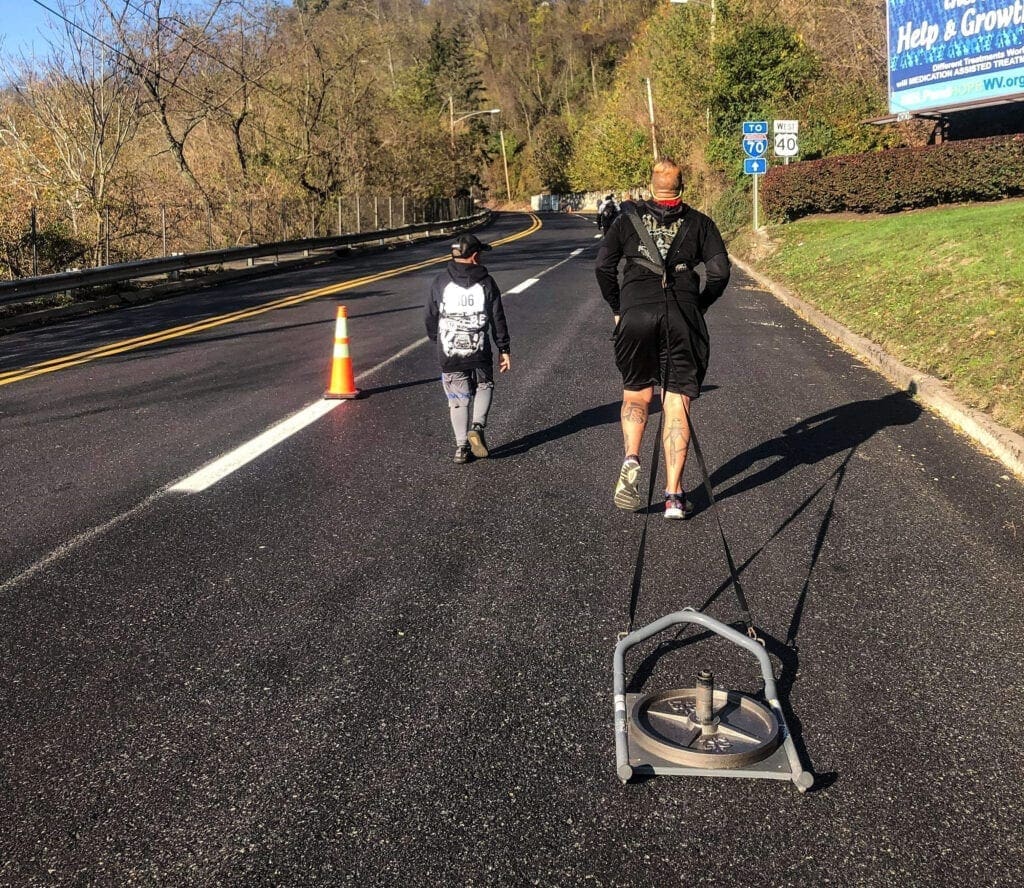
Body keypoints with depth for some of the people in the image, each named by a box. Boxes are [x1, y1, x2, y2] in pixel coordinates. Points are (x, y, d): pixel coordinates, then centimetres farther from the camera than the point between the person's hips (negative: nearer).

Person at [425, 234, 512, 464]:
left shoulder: (440, 282, -1)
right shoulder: (486, 282, -3)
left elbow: (431, 317, 6)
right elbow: (498, 320, -2)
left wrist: (437, 340, 24)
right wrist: (504, 350, 5)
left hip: (449, 352, 1)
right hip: (479, 351, -1)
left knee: (458, 399, 11)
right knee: (484, 386, 21)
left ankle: (461, 447, 9)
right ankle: (477, 426, 0)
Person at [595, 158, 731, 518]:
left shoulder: (629, 218, 11)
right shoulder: (699, 223, 12)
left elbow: (603, 265, 4)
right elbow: (719, 272, 3)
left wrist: (617, 308, 14)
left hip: (636, 314, 0)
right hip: (683, 318, 0)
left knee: (636, 394, 18)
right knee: (677, 405, 2)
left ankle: (631, 459, -9)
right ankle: (674, 496, -2)